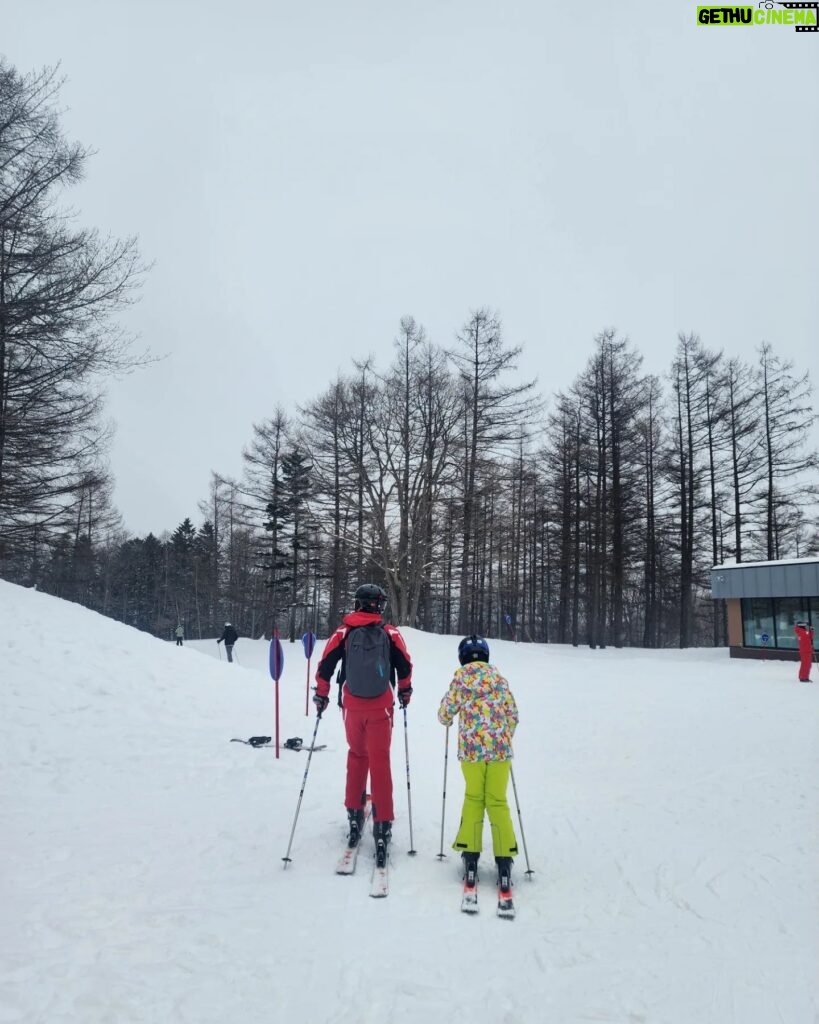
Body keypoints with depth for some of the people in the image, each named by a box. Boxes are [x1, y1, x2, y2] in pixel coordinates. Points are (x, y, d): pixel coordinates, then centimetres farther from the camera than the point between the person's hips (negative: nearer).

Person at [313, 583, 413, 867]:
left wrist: (321, 695, 11)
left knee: (356, 755, 21)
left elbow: (325, 665, -2)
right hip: (381, 707, -1)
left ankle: (354, 814, 24)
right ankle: (382, 824, -1)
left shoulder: (343, 632, -1)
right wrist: (404, 692, 20)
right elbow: (405, 666, 3)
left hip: (352, 706, 1)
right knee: (380, 762, 2)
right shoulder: (390, 633, -2)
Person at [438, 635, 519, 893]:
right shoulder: (499, 677, 7)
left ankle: (470, 855, 13)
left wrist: (447, 718, 28)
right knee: (498, 802, 9)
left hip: (472, 748, -1)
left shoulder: (461, 677, 1)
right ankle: (504, 861, 6)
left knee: (473, 799, 14)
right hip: (500, 748, 1)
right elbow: (513, 716, 8)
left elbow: (445, 714, 5)